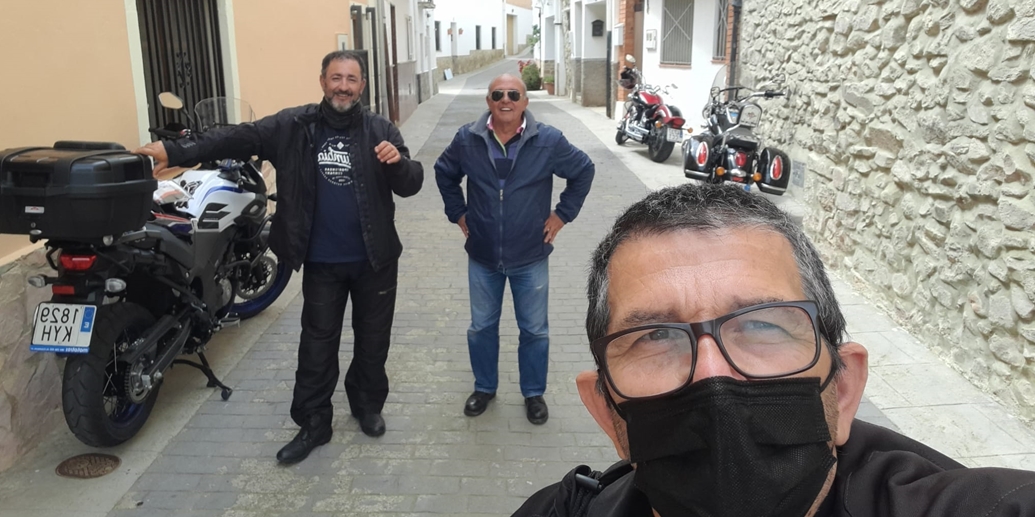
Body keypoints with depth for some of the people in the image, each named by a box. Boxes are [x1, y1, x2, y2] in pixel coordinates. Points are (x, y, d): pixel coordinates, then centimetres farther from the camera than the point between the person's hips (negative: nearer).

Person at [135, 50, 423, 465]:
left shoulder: (380, 130, -5)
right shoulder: (295, 126, -4)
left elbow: (411, 184, -7)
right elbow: (239, 138, -9)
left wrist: (399, 162, -29)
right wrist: (176, 151, -19)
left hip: (374, 259, 0)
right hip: (322, 262, 0)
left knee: (372, 338, 15)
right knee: (317, 344, 9)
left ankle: (368, 405, 37)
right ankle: (313, 424, 23)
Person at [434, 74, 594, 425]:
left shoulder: (548, 141, -12)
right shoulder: (467, 140, -6)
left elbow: (584, 171, 2)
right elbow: (444, 173, 12)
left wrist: (562, 214, -1)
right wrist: (457, 213, 6)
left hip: (531, 257, -1)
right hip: (482, 256, 2)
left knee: (535, 330, 11)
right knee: (481, 327, 15)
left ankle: (534, 393, 32)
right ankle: (484, 388, 37)